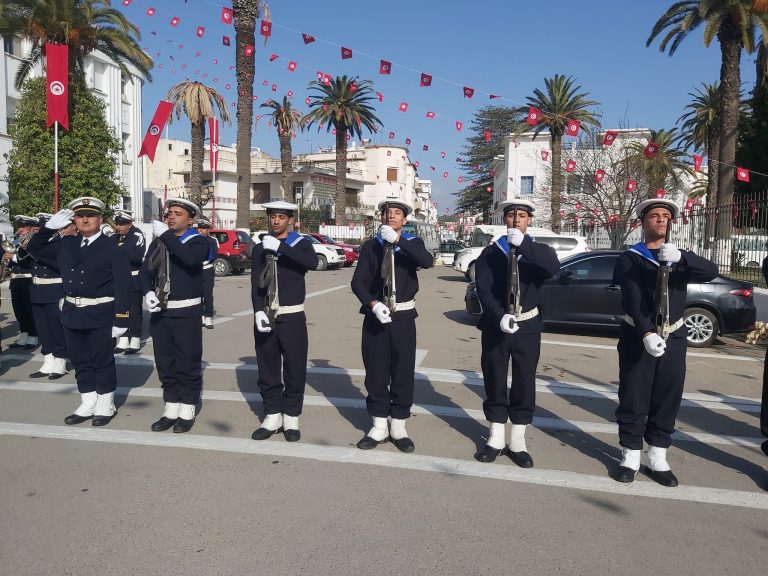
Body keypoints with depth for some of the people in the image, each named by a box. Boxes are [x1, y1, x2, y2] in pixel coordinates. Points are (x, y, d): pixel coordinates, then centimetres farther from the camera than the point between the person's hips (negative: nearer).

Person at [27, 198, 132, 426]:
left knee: (102, 361, 5)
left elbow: (123, 286, -12)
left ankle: (106, 406, 20)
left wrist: (121, 320, -16)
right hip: (72, 313, 6)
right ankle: (88, 405, 26)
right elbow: (34, 249, 20)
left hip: (100, 315, -6)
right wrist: (49, 227, 4)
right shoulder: (66, 244, 8)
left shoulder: (112, 249, -9)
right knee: (80, 361, 13)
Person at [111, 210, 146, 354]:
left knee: (134, 310, 1)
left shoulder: (137, 235, -10)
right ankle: (123, 341, 18)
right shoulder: (114, 237, 9)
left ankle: (135, 341, 9)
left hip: (133, 280, -6)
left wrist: (121, 249, -18)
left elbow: (138, 256, -22)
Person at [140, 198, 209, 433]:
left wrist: (166, 234, -22)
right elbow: (145, 271, 7)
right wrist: (148, 292, -12)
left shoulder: (198, 241, -4)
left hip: (186, 313, -5)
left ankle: (187, 412, 14)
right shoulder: (157, 242, 13)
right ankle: (171, 410, 22)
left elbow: (191, 258, -26)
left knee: (188, 363, 2)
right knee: (165, 364, 11)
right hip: (160, 313, 5)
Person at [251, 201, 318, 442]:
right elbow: (255, 283, 0)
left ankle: (291, 418, 15)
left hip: (292, 317, -2)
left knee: (295, 370, 2)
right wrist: (258, 311, -15)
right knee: (267, 369, 8)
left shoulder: (301, 244, 1)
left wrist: (280, 246, -27)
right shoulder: (259, 249, 8)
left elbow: (312, 262, -22)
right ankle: (272, 417, 20)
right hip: (265, 316, 3)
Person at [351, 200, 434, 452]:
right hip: (375, 316, 1)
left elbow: (427, 262, -19)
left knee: (403, 371, 5)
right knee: (375, 372, 6)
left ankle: (398, 427, 18)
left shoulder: (412, 243, 3)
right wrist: (373, 304, -19)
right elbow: (358, 281, -3)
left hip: (403, 317, 0)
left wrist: (398, 240, -26)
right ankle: (379, 426, 19)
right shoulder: (370, 246, 4)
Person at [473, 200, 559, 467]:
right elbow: (483, 289, -8)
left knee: (524, 384, 5)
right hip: (495, 326, 0)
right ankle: (496, 438, 20)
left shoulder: (538, 251, 4)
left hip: (527, 327, 0)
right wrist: (499, 317, -22)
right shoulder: (490, 252, 2)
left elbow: (553, 267, -20)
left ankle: (518, 442, 17)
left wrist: (523, 244, -30)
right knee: (494, 383, 7)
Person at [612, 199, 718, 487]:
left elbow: (711, 272, -10)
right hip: (638, 337, -4)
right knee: (633, 398, 1)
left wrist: (680, 257, -29)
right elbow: (633, 300, -15)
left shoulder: (680, 256, 11)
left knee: (667, 399, 8)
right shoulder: (630, 258, -2)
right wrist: (646, 333, -29)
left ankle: (658, 458, 19)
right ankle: (631, 456, 12)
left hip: (673, 338, 4)